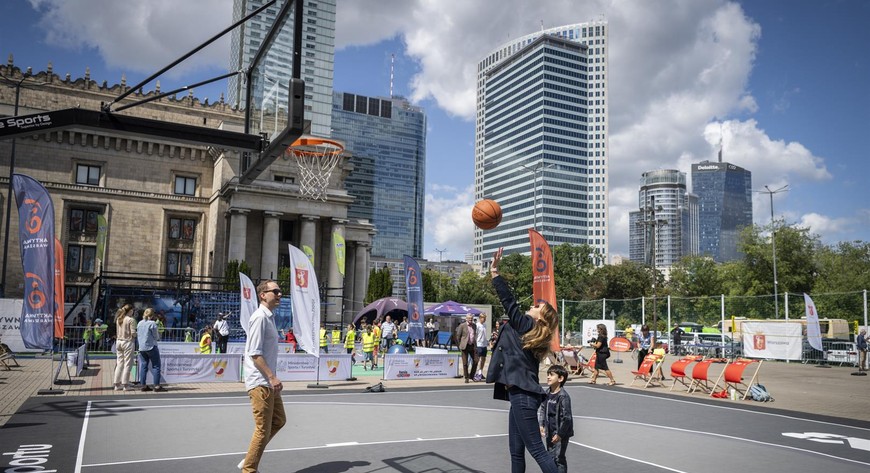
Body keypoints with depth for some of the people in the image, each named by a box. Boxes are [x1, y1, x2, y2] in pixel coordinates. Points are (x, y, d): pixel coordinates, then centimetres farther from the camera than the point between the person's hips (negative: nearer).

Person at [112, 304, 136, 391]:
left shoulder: (118, 319, 9)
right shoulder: (130, 320, -11)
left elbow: (116, 332, 12)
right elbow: (133, 333, -13)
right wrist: (136, 335, 6)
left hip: (119, 342, 7)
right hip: (127, 342, -7)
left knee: (119, 363, 12)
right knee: (127, 364, 0)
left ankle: (117, 385, 14)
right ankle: (125, 385, 1)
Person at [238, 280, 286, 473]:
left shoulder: (269, 317, 14)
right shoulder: (260, 317, -16)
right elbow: (254, 353, -21)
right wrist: (272, 377, -23)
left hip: (269, 382, 10)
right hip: (260, 383, -10)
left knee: (279, 421, 17)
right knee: (263, 429, -2)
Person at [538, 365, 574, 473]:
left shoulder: (563, 396, -21)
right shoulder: (547, 394, 3)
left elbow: (566, 417, -20)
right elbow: (542, 409, 17)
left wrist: (560, 434, -18)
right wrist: (541, 425, 9)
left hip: (561, 434, -8)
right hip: (550, 432, 8)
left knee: (558, 458, -4)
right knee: (550, 456, 19)